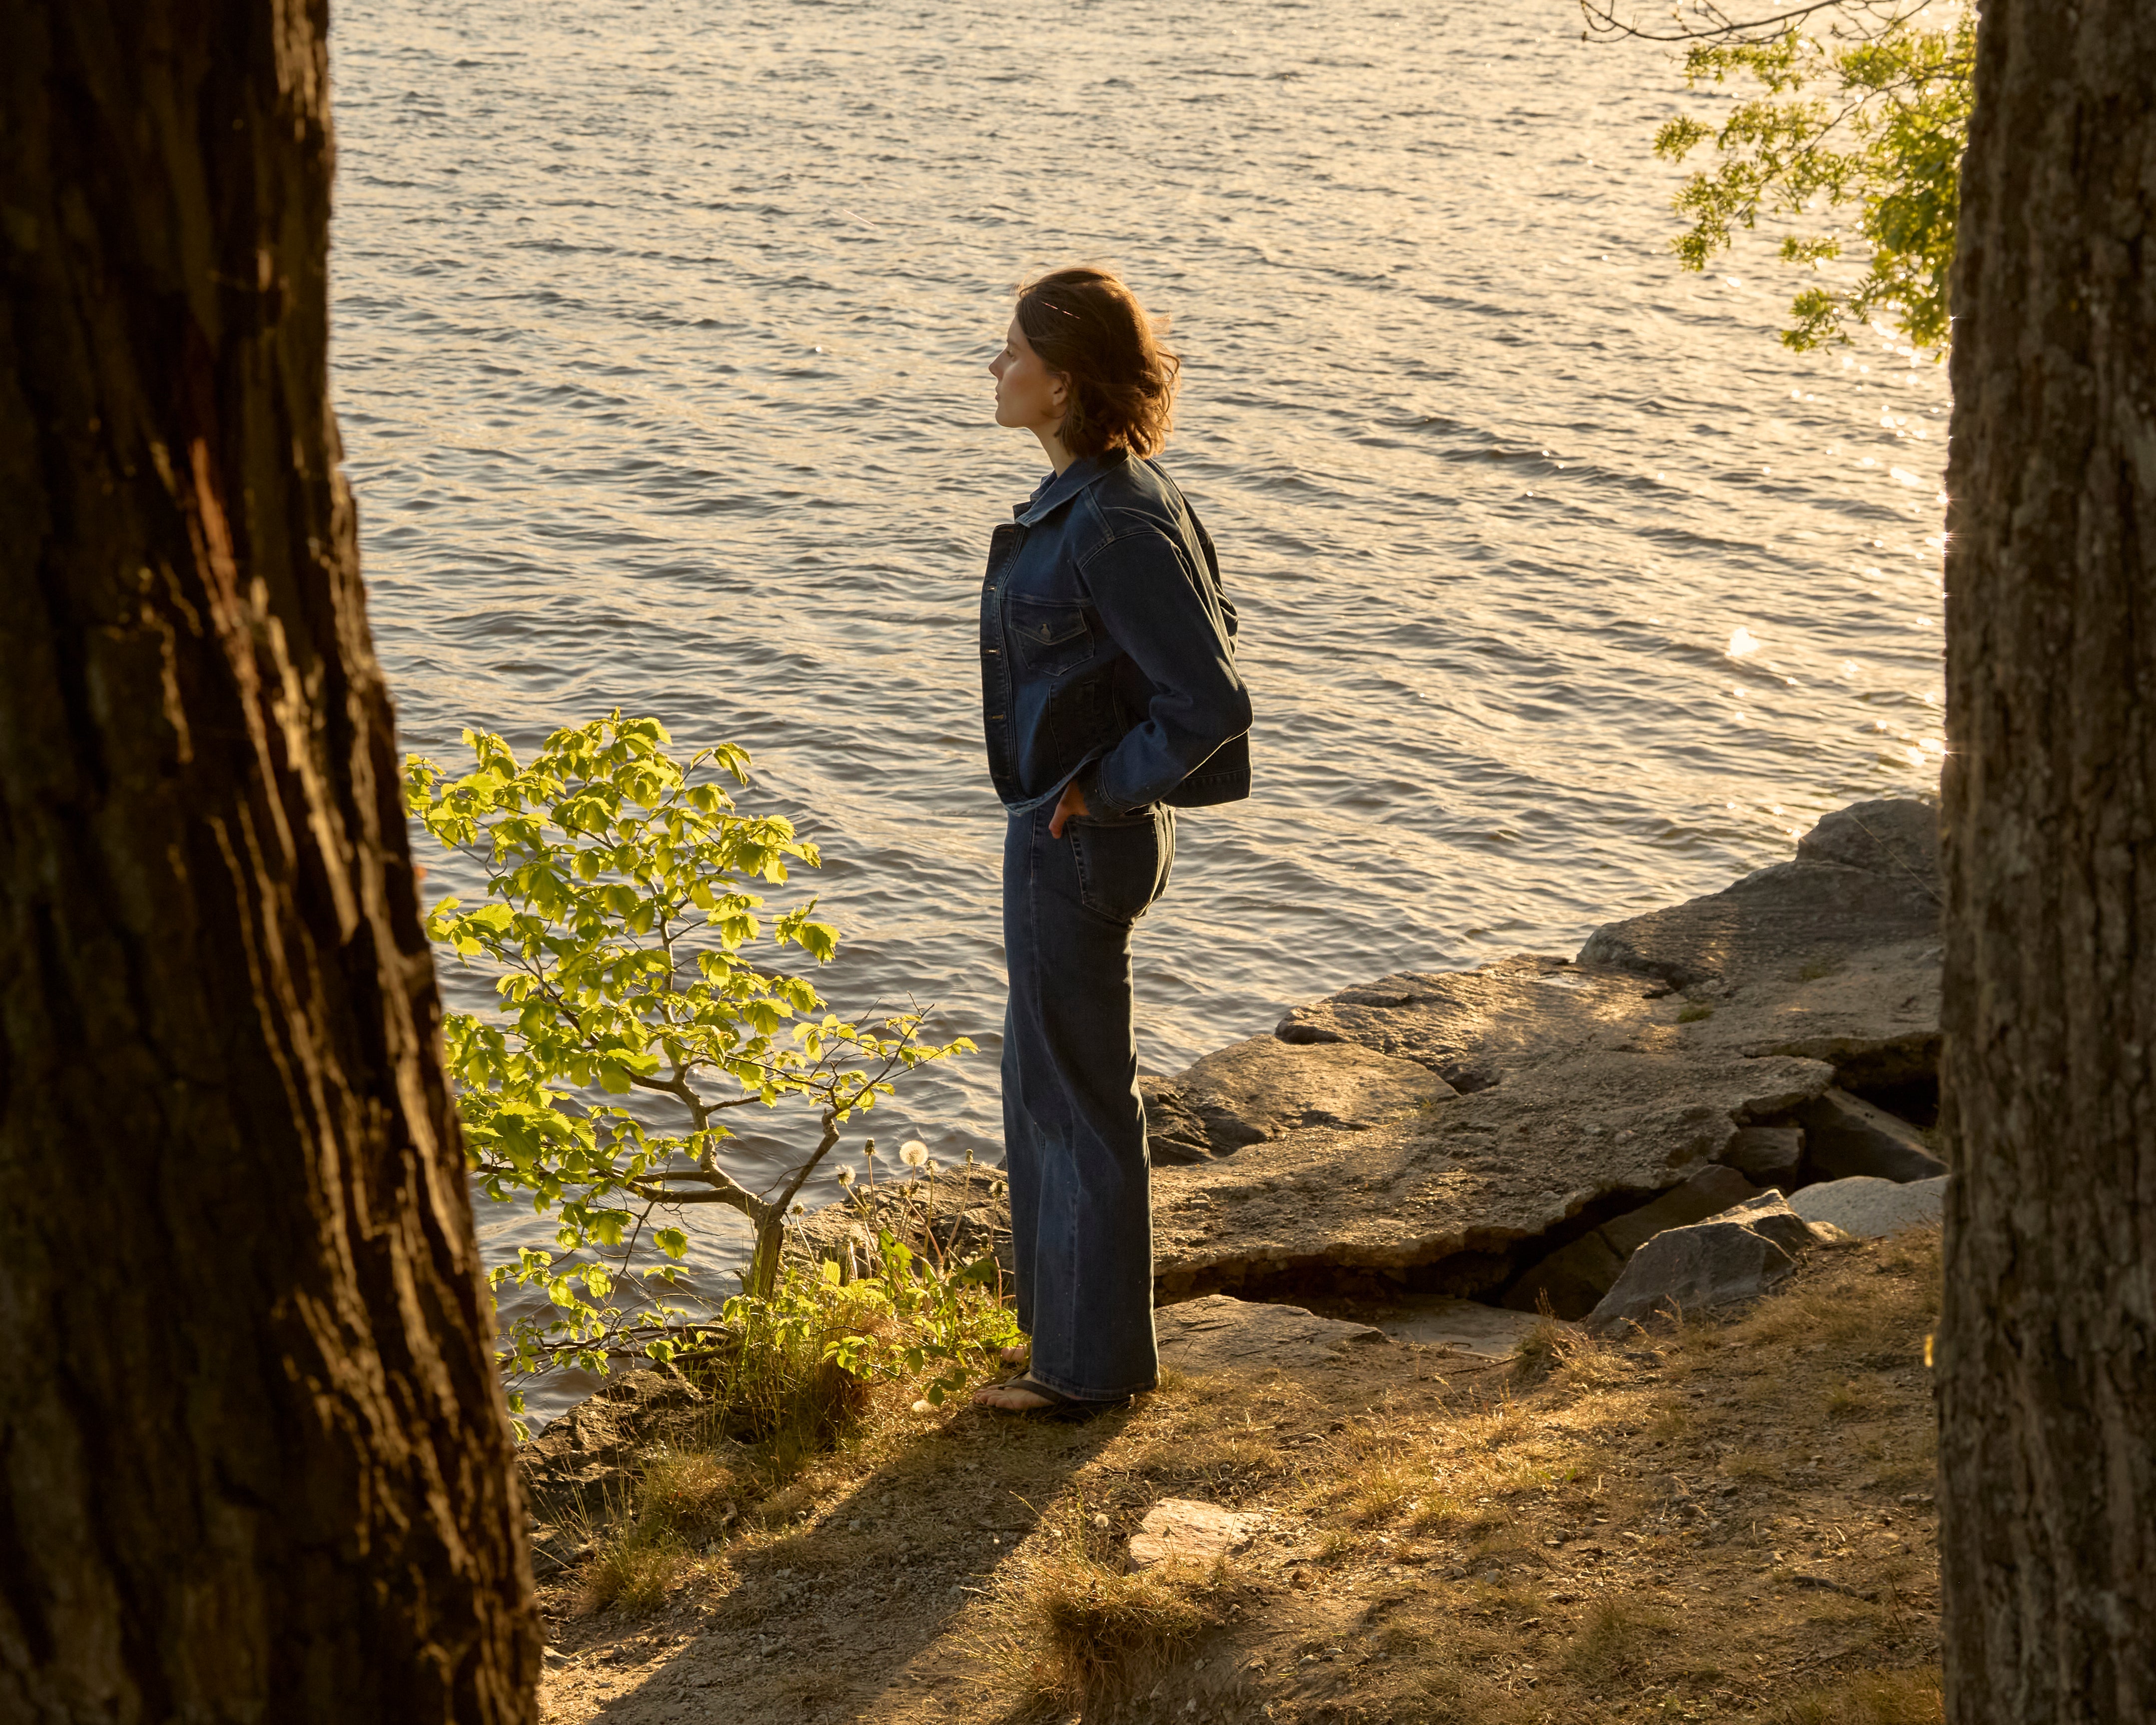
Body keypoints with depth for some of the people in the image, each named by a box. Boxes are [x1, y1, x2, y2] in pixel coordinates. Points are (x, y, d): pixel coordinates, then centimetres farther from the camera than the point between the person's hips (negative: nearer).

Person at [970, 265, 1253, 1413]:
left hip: (1079, 837, -10)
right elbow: (1209, 627, 19)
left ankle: (1090, 1363, 18)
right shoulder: (1083, 494, 6)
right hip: (1065, 827, 10)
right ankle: (1071, 1331, 34)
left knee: (1075, 1098, 3)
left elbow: (1210, 700, -26)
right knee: (1048, 1088, 20)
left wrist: (1099, 791, -15)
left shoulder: (1113, 523, -24)